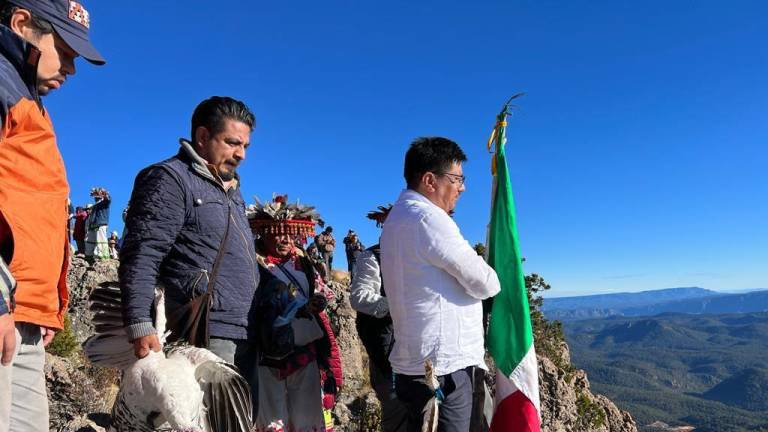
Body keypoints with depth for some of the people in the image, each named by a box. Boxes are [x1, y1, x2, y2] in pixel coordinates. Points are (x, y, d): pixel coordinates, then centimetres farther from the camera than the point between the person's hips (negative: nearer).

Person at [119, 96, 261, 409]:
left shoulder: (231, 191, 22)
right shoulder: (170, 179, -4)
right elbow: (140, 257, -15)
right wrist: (140, 325, -25)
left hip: (244, 338, 9)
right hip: (203, 336, -9)